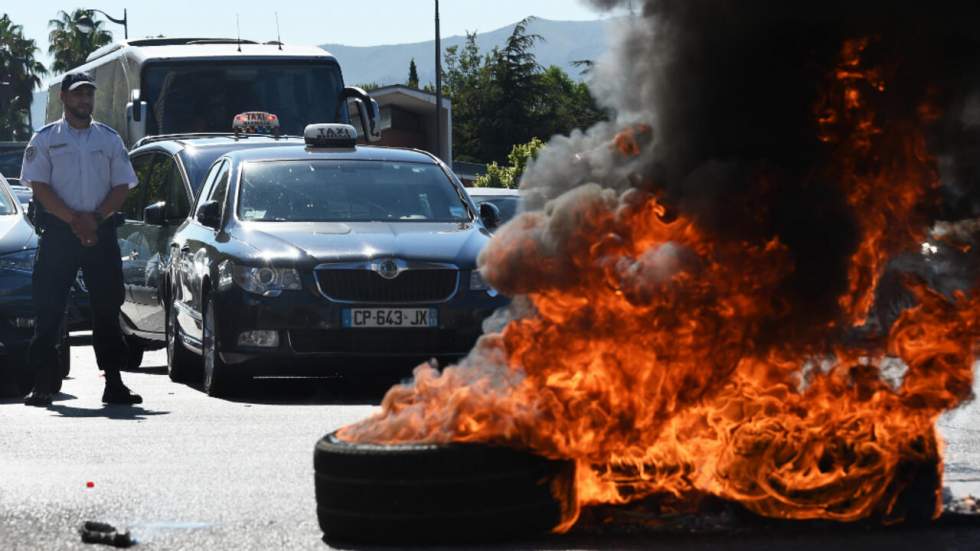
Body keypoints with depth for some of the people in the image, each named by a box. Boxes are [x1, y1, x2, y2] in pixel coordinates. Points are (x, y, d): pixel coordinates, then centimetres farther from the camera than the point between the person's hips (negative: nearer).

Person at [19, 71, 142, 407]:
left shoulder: (110, 140, 13)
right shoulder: (45, 139, 5)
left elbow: (122, 187, 7)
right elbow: (39, 186, -4)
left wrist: (95, 218, -9)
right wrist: (74, 220, -14)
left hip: (101, 231, 2)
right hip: (58, 232, -2)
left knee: (107, 307, 3)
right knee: (49, 309, -5)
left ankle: (114, 383, 7)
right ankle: (42, 385, -3)